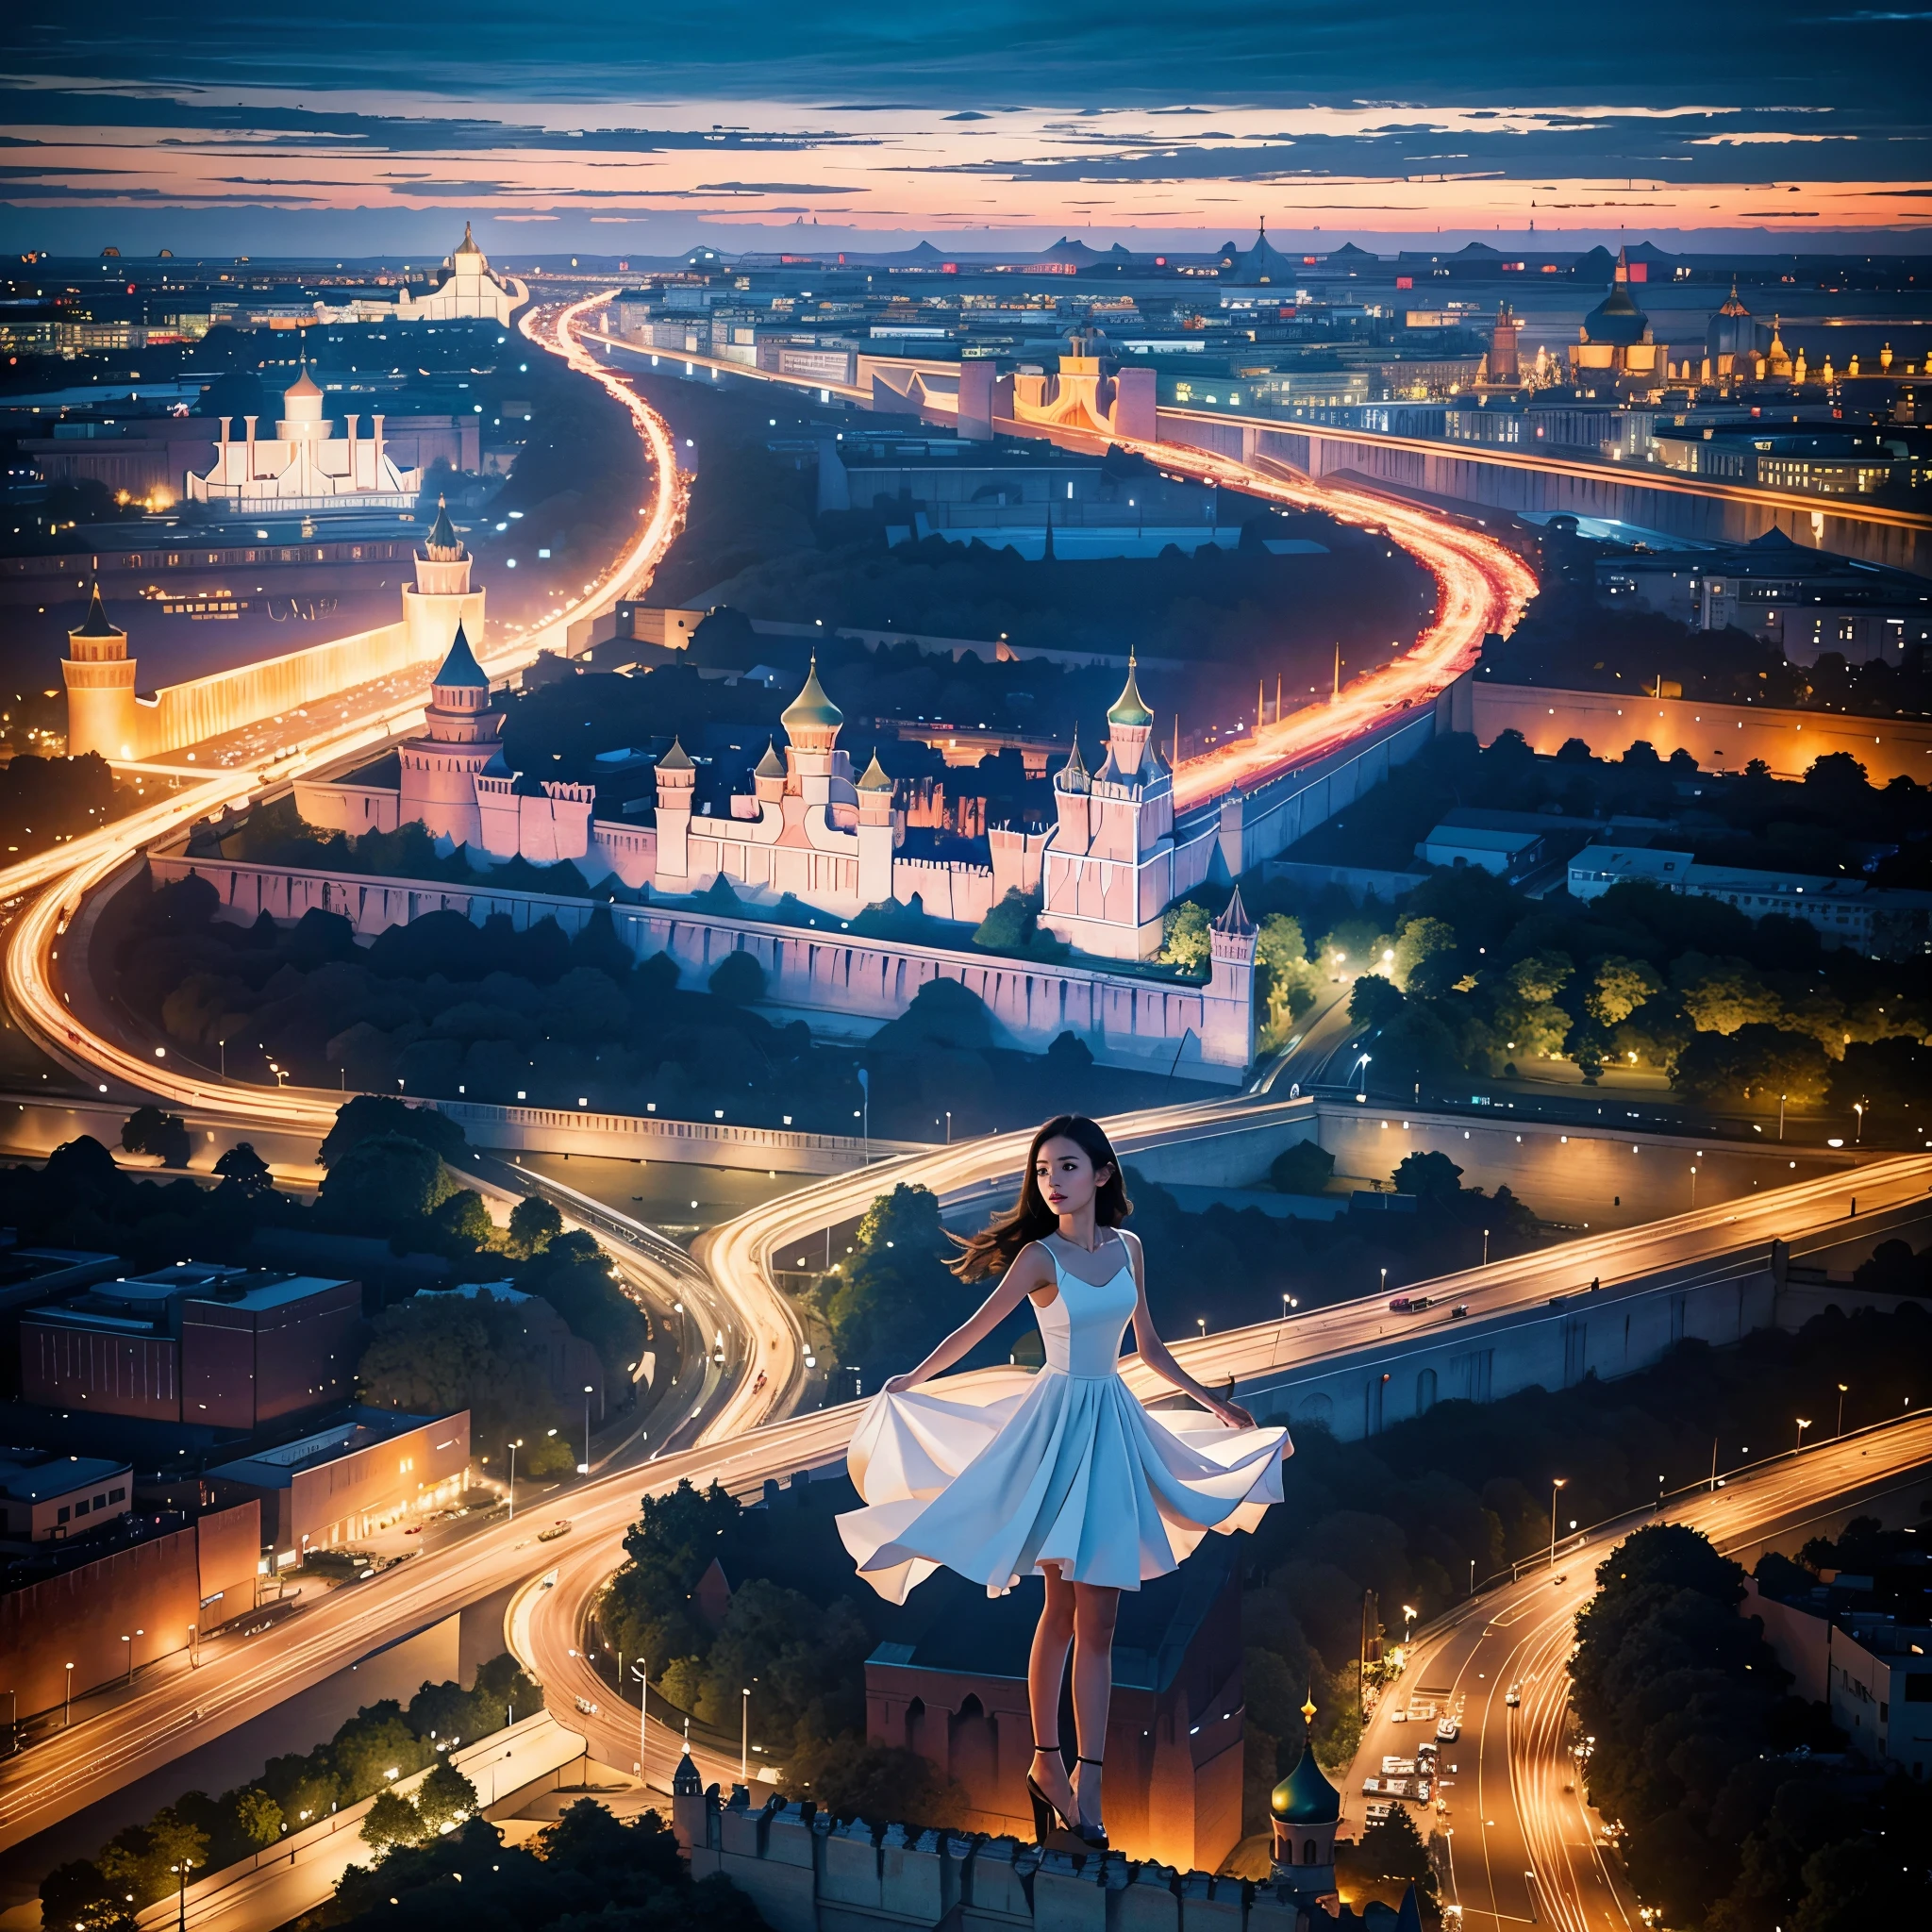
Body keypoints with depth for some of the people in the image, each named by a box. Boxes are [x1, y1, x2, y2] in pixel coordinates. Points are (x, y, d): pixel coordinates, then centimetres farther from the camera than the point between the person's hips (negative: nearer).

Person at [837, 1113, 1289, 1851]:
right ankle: (1049, 1761, 7)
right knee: (1067, 1607, -3)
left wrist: (1208, 1400, 23)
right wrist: (912, 1380, -8)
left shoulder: (1127, 1249, 8)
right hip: (1058, 1422, -4)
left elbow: (1147, 1346, 19)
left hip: (1113, 1424, 4)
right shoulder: (1040, 1256, -6)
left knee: (1095, 1614, -1)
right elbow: (976, 1329, -5)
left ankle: (1083, 1783, -3)